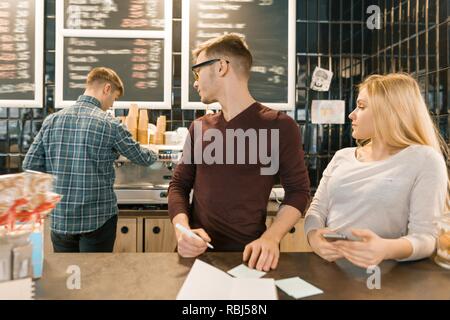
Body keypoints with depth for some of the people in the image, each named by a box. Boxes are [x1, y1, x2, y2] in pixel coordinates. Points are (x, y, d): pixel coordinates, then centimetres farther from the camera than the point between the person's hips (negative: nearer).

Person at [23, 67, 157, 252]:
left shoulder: (51, 120, 0)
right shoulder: (109, 125, -12)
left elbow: (29, 167, 0)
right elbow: (142, 158, 0)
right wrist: (153, 155, 22)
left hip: (59, 220, 5)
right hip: (98, 221, -4)